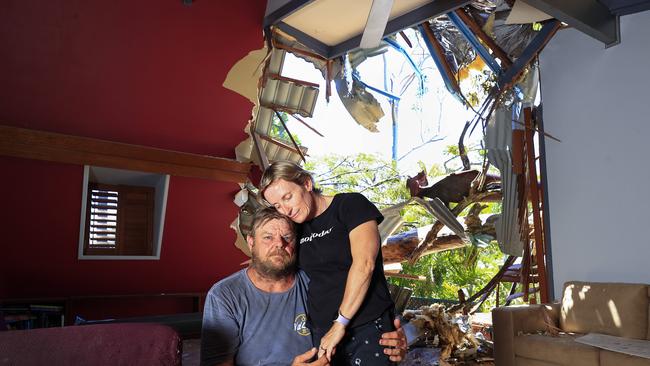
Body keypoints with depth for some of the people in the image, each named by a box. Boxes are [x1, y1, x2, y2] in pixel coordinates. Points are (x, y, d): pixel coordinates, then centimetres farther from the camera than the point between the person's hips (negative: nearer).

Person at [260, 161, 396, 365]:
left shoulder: (351, 205, -7)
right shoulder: (296, 228, 10)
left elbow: (364, 264, -17)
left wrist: (341, 323, -16)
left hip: (369, 328, -5)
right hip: (321, 332, 5)